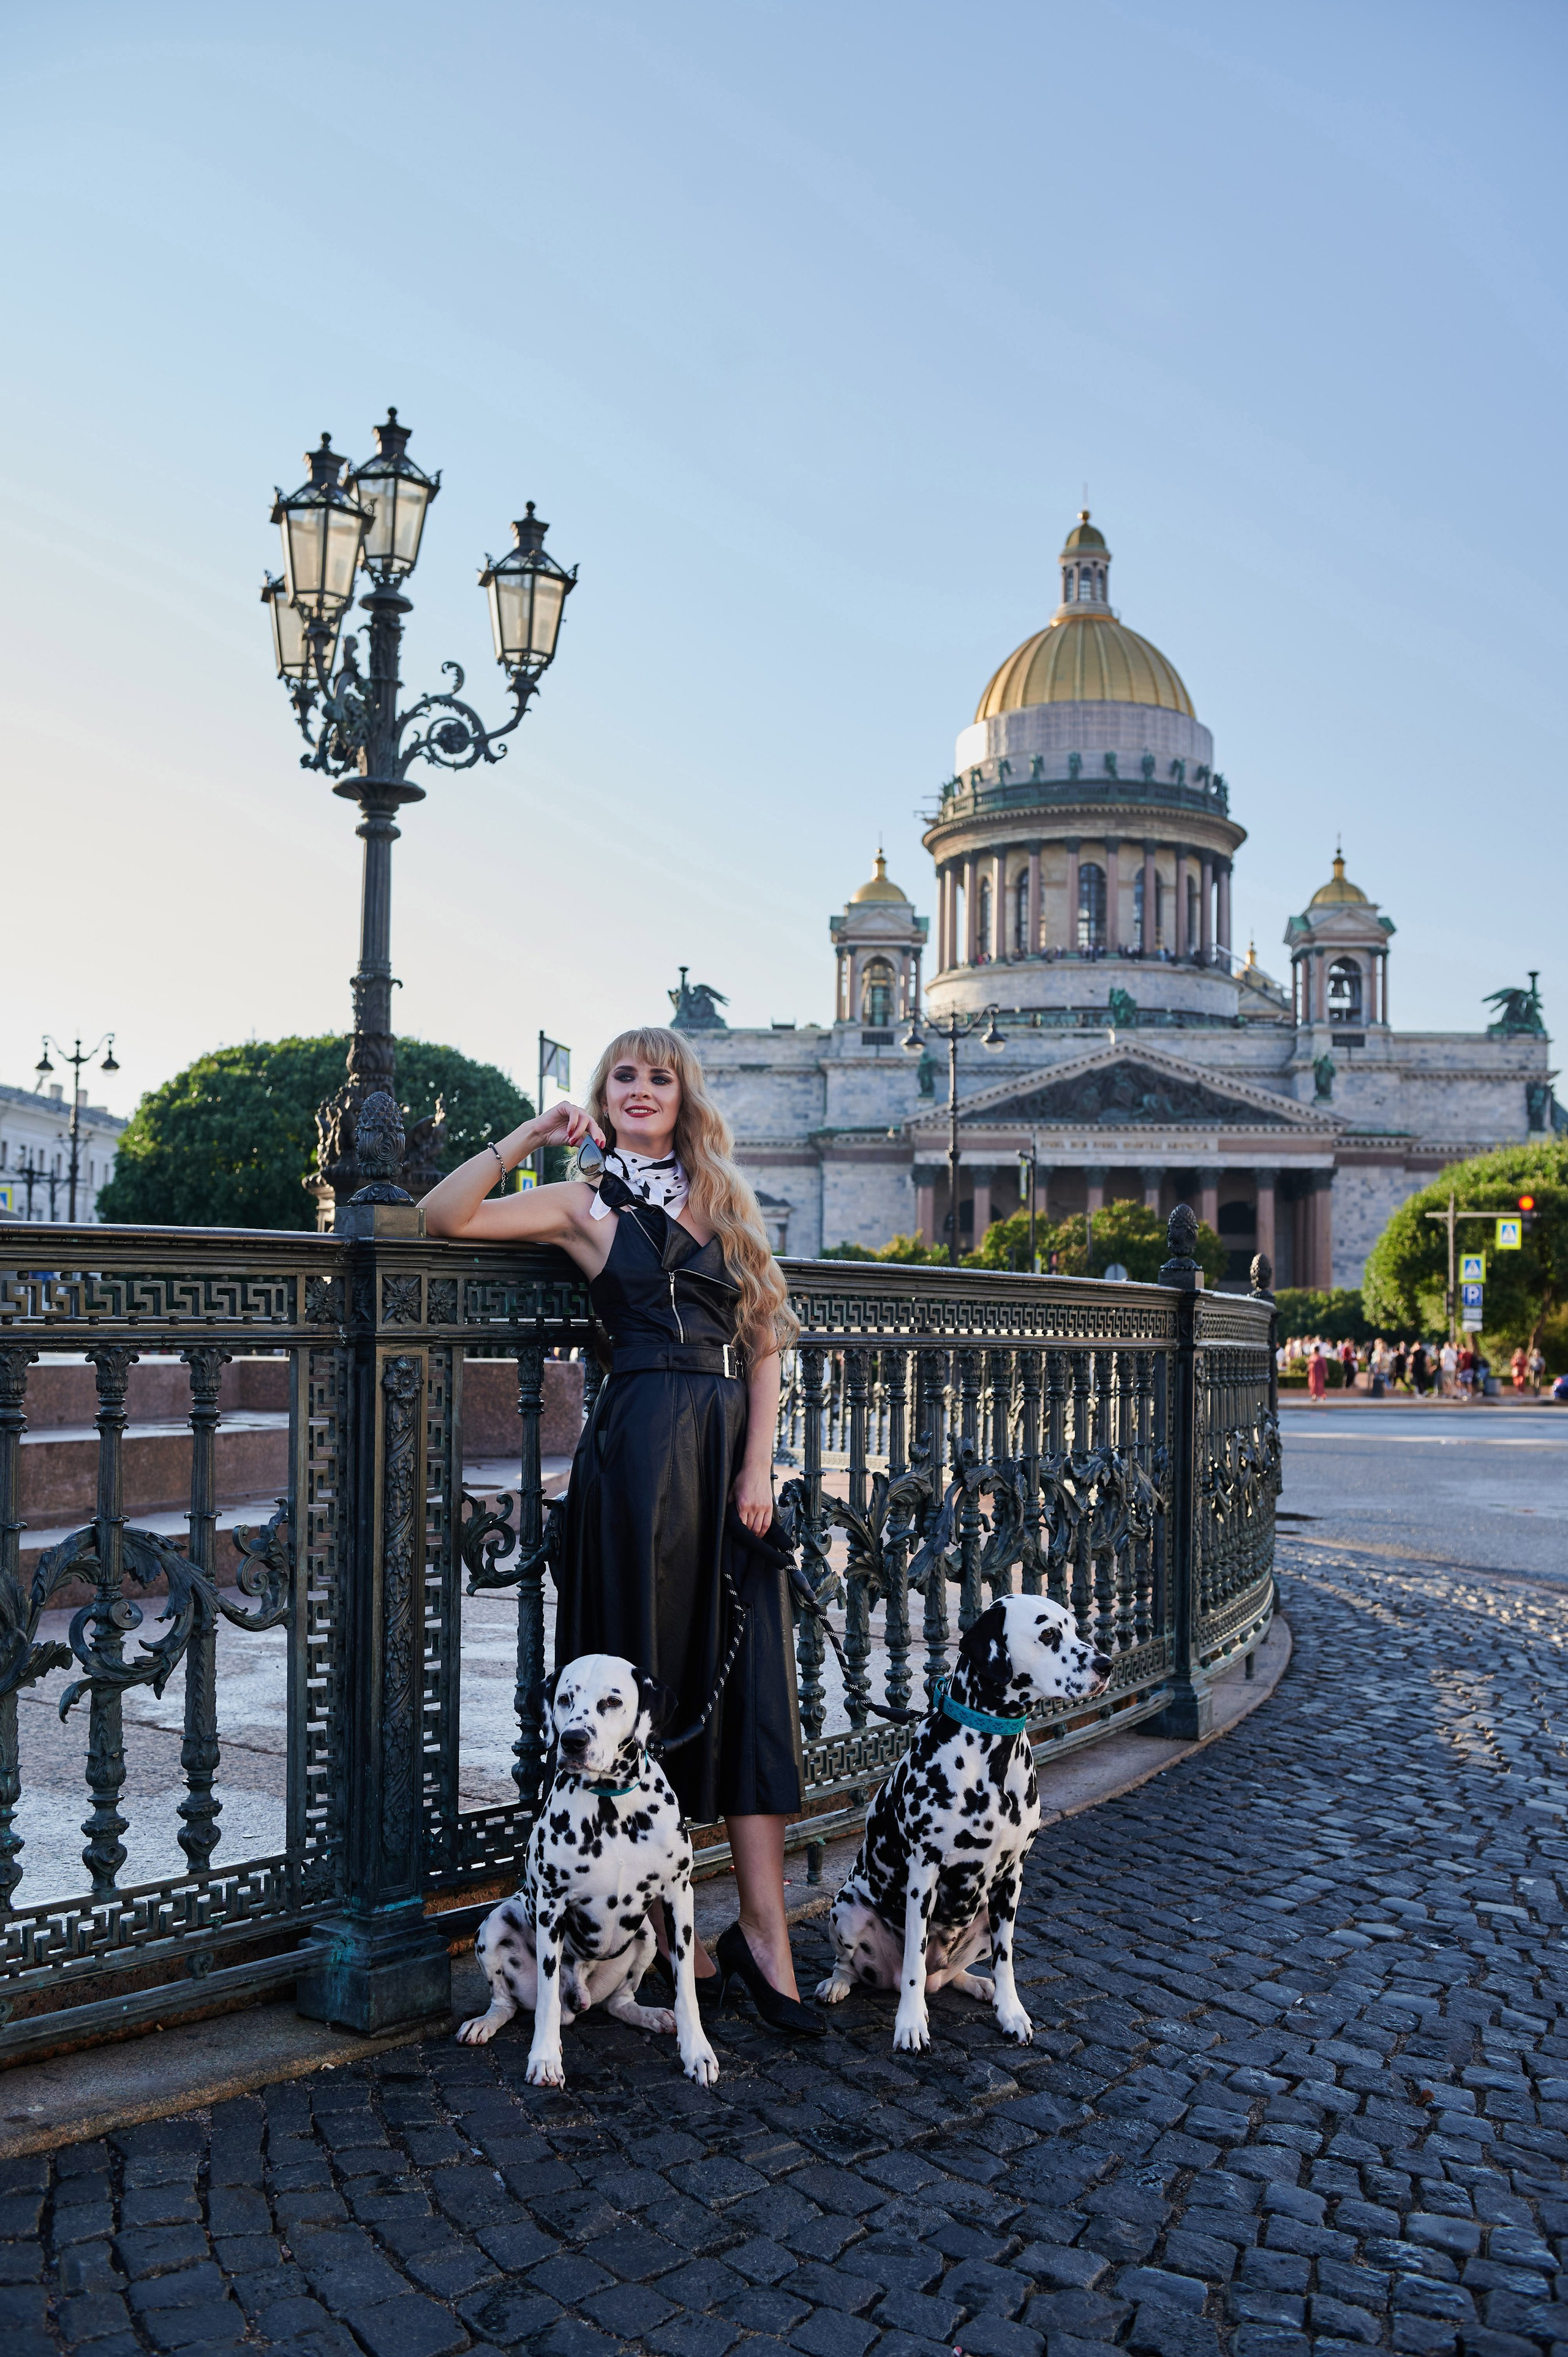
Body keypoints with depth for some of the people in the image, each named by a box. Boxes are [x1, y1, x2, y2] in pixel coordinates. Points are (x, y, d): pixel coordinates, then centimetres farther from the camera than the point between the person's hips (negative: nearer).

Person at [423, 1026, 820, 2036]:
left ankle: (763, 1930, 6)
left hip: (732, 1444, 4)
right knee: (652, 1676, 1)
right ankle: (668, 1936, 12)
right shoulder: (588, 1204, 7)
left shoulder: (726, 1199, 16)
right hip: (644, 1446, -4)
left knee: (750, 1683, 1)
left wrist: (757, 1464, 0)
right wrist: (531, 1136, -9)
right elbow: (444, 1215, -3)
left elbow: (765, 1343, 11)